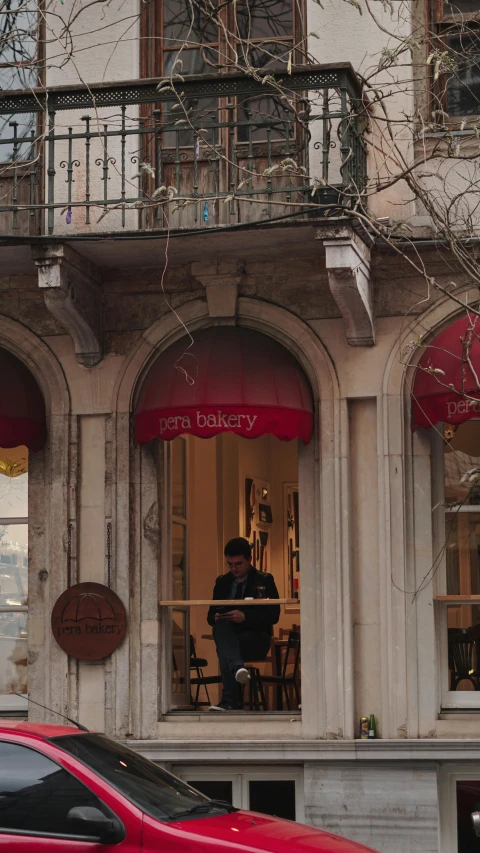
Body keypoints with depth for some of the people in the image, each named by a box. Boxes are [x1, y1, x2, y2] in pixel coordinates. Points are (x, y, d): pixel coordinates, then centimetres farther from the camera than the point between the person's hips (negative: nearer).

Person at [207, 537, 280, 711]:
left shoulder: (264, 581, 7)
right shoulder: (222, 582, 19)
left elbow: (273, 615, -5)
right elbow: (211, 615, 17)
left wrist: (245, 617, -21)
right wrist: (216, 617, -11)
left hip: (256, 639, -3)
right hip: (228, 637, 3)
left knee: (224, 647, -35)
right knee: (221, 626, -35)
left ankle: (230, 700, -39)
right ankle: (238, 668, -57)